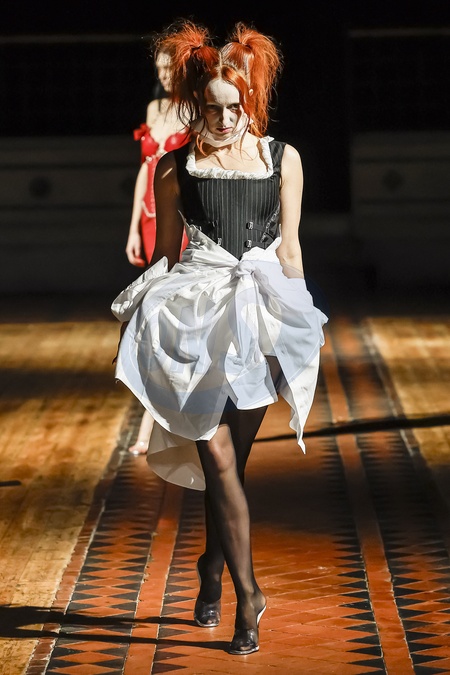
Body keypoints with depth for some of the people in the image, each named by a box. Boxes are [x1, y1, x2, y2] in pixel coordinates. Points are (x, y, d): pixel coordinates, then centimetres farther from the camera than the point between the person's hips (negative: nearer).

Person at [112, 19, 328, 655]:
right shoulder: (175, 168, 6)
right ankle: (247, 592, -9)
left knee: (230, 458, 4)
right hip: (197, 316, -1)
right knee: (218, 456, -11)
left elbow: (289, 246, 11)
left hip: (263, 316, 1)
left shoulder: (282, 159, 8)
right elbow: (165, 252, 13)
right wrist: (141, 320, 13)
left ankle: (213, 566, 27)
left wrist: (297, 319, 9)